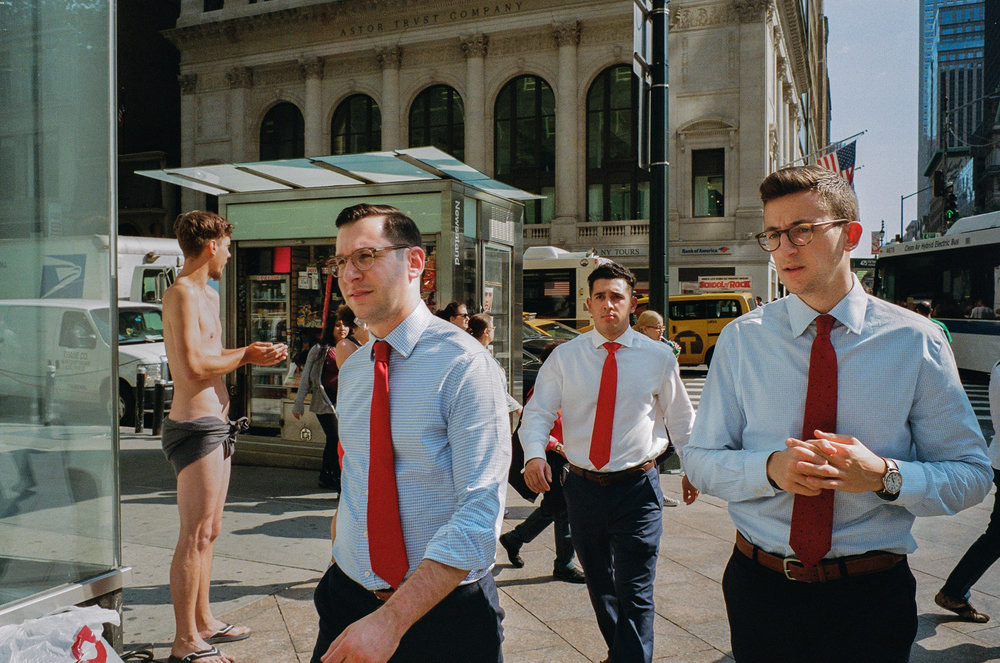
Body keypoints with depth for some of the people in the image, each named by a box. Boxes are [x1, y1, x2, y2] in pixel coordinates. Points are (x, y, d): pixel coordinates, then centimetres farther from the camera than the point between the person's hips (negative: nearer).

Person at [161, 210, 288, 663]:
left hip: (214, 425, 10)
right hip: (196, 426, -10)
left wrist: (254, 355, 8)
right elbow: (195, 366, -23)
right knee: (195, 536, -4)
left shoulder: (207, 295, 19)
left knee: (207, 531, 17)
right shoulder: (183, 293, -13)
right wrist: (245, 356, -10)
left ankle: (203, 621, 29)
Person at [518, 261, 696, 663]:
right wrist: (534, 453, -23)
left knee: (634, 594, -4)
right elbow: (538, 411, -4)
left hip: (637, 488, -2)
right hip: (583, 487, 3)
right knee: (598, 584, 20)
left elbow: (680, 418, 11)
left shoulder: (658, 357, -1)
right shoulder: (564, 357, 0)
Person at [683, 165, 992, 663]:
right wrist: (770, 469, -20)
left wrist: (885, 475, -21)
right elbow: (700, 460, -1)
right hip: (761, 588, 1)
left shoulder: (916, 341, -5)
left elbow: (971, 474, -3)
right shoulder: (741, 339, -3)